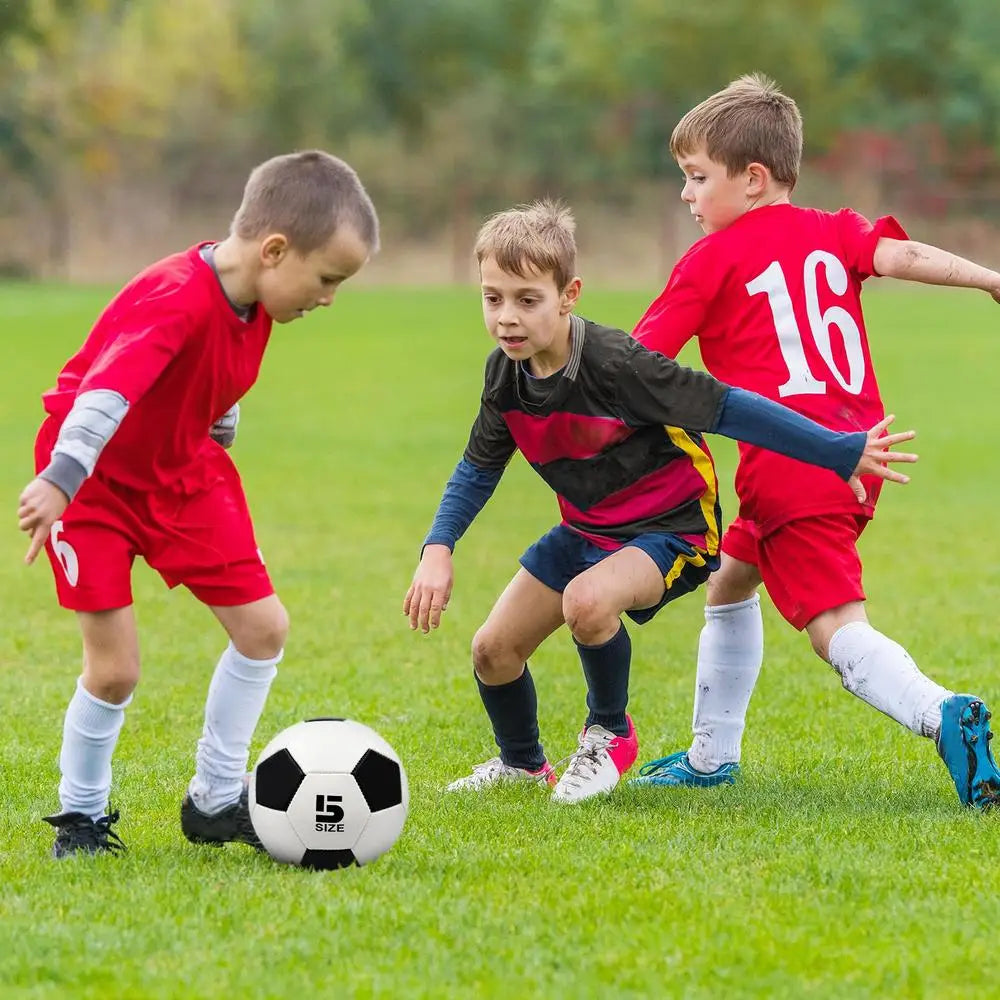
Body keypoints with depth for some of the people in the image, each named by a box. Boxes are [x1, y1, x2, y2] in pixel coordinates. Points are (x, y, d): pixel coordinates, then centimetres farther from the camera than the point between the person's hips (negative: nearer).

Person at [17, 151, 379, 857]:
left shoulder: (254, 297, -7)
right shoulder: (177, 302, -34)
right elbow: (108, 389, -47)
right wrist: (59, 480, -59)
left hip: (181, 469, 8)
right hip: (93, 478, -8)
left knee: (264, 627, 2)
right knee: (116, 667, -11)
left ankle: (216, 802, 17)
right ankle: (81, 818, 13)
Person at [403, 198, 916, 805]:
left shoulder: (615, 364, -29)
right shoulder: (506, 374, -8)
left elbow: (728, 409, -27)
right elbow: (480, 467, 10)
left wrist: (843, 453, -25)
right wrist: (437, 550, -4)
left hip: (671, 527, -7)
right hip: (586, 529, 7)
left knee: (587, 601, -36)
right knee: (494, 650, 4)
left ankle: (610, 734, -6)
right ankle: (522, 763, 36)